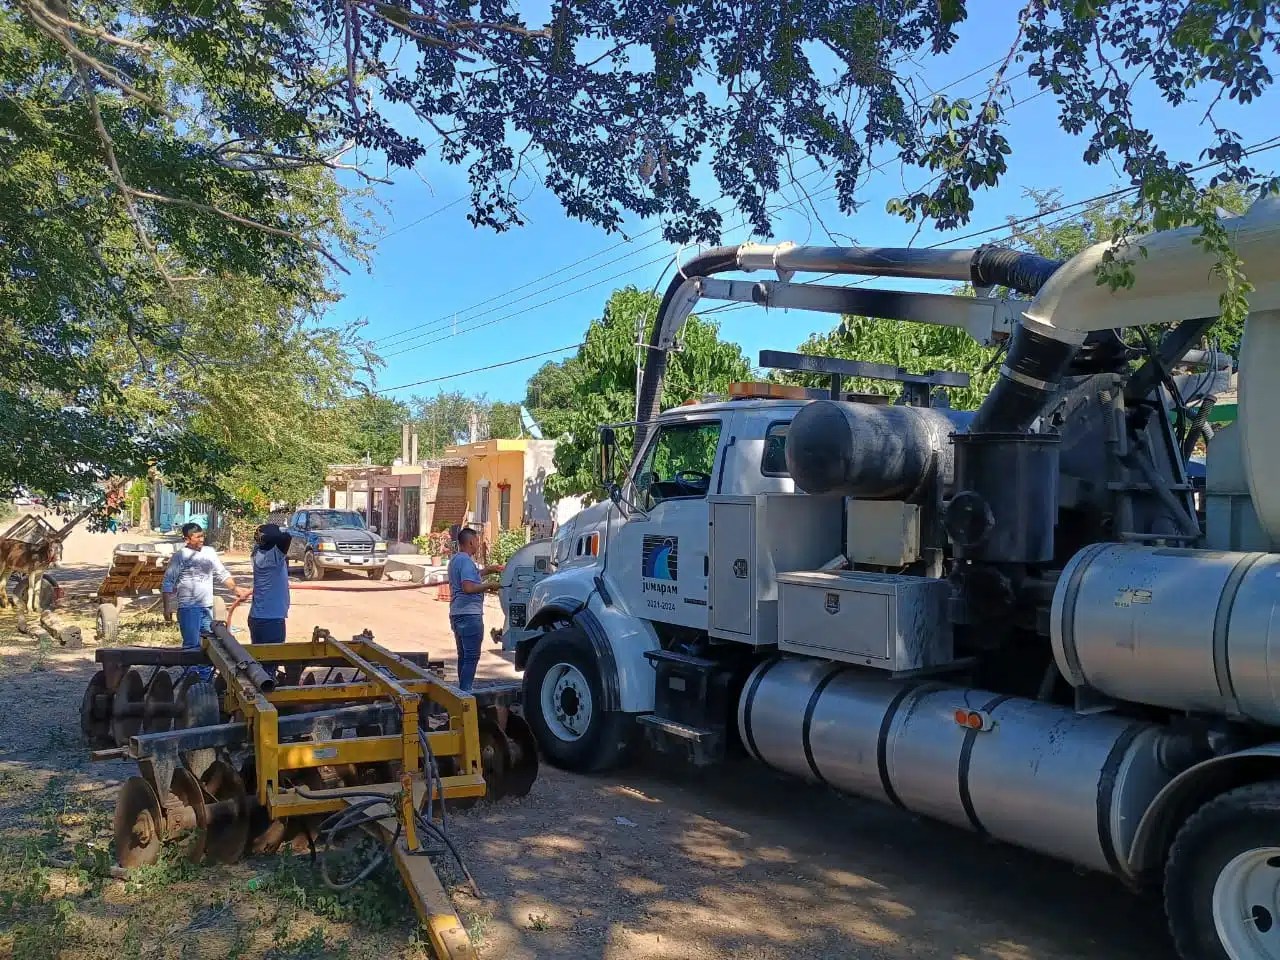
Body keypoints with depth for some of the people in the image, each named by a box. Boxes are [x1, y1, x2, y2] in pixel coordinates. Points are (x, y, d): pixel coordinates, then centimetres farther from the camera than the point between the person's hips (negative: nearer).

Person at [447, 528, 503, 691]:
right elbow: (468, 587, -26)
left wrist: (486, 570, 24)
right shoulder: (466, 561, -16)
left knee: (463, 656, 16)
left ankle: (462, 691, 20)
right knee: (472, 657, -7)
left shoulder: (454, 559, 15)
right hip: (469, 614, -10)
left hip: (456, 613, 10)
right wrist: (489, 585, -15)